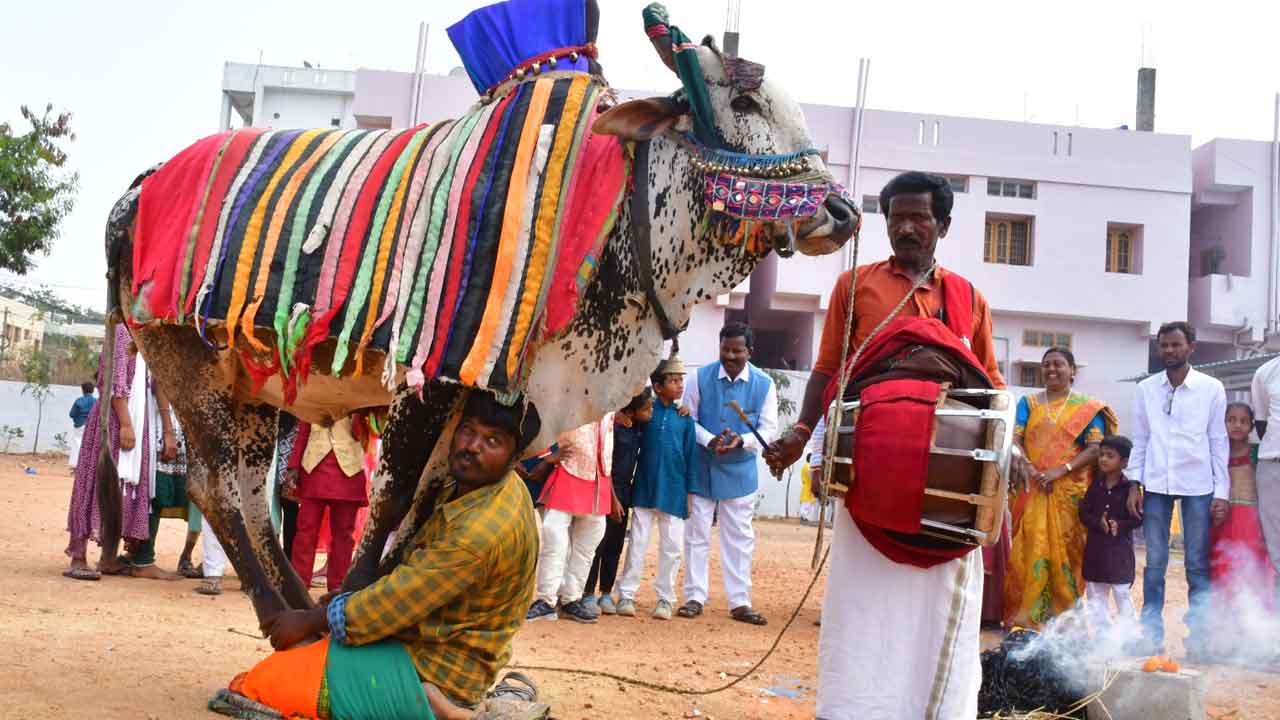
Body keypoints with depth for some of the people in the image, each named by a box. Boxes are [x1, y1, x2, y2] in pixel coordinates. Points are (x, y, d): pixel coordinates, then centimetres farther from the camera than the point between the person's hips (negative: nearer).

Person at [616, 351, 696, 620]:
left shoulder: (685, 419, 4)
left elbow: (690, 457, 5)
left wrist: (689, 491, 3)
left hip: (673, 492, 1)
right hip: (644, 488, -1)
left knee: (671, 546, 5)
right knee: (637, 542, 3)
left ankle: (665, 598, 14)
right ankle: (626, 595, 8)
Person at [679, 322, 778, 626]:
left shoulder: (764, 384, -4)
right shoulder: (701, 378, -4)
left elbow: (768, 430, -2)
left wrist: (741, 441, -21)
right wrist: (709, 441, -18)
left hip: (740, 470, 0)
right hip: (702, 467, 0)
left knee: (739, 538, 5)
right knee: (697, 533, 5)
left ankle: (739, 602, 13)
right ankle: (695, 597, 15)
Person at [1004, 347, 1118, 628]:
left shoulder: (1088, 407, 6)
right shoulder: (1029, 403, 13)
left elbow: (1096, 447, -5)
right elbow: (1014, 438, 1)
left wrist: (1061, 470, -17)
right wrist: (1028, 468, -17)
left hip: (1069, 492, -1)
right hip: (1031, 490, 1)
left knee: (1065, 552, -1)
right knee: (1029, 550, -3)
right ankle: (1023, 617, 1)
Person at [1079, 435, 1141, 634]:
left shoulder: (1128, 487, -7)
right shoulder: (1095, 485, 5)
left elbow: (1138, 518, -7)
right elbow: (1084, 512, 2)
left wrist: (1120, 525, -21)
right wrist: (1098, 523, -15)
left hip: (1120, 548, -5)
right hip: (1096, 548, 5)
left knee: (1122, 594, 2)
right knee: (1095, 595, 10)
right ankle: (1101, 634, 20)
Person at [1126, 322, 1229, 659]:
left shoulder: (1211, 388, 2)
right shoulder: (1146, 389, 8)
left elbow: (1219, 441, 3)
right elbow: (1140, 440, 11)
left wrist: (1221, 491, -1)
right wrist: (1135, 484, 3)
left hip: (1198, 485, -2)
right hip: (1156, 484, 2)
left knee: (1198, 565, 3)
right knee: (1154, 564, 4)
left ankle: (1197, 637, 9)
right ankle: (1151, 635, 9)